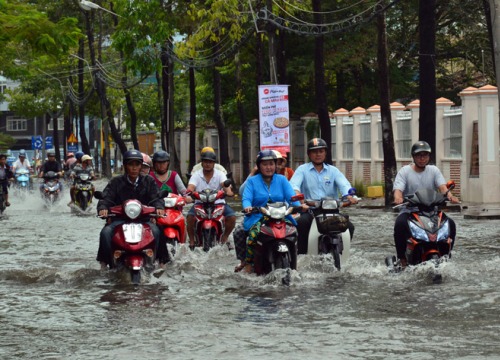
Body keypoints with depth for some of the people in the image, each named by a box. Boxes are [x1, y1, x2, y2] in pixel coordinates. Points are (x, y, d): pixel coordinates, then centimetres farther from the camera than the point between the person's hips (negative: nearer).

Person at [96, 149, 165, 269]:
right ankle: (105, 262, -16)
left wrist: (159, 208, -23)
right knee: (106, 232, -29)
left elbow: (155, 198, 0)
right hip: (120, 218, 0)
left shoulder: (148, 181, 11)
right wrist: (103, 208, -27)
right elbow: (106, 197, -3)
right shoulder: (116, 182, 8)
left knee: (155, 231, -31)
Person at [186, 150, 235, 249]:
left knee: (232, 216, -22)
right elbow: (191, 186, -12)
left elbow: (225, 184, -16)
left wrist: (228, 191, -39)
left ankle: (224, 238, 2)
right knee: (190, 216, -29)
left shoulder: (220, 174, 4)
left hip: (218, 203, 0)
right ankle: (192, 240, -10)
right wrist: (189, 191, -38)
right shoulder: (196, 175, 4)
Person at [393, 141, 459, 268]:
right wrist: (398, 198, -37)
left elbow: (442, 186, -4)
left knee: (450, 224, -19)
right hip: (409, 211, -3)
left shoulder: (434, 170, 12)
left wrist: (449, 195, -28)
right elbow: (398, 188, -12)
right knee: (400, 224, -34)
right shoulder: (404, 171, 3)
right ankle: (403, 258, -22)